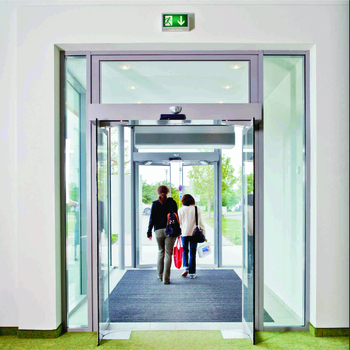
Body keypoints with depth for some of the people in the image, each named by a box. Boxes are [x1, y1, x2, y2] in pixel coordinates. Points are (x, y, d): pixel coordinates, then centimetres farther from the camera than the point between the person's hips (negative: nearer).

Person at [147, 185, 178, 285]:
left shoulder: (155, 204, 3)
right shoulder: (172, 202, 2)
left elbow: (152, 219, 0)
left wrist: (149, 232, 4)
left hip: (158, 231, 1)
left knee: (160, 251, 19)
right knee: (168, 254, 1)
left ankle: (160, 275, 25)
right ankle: (166, 279, 0)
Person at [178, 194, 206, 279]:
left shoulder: (181, 210, 0)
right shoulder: (197, 209, 0)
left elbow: (179, 222, 2)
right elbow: (200, 222, 0)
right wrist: (203, 234, 6)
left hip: (184, 233, 0)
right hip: (194, 233, 0)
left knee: (184, 251, 17)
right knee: (192, 253, 6)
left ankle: (185, 267, -1)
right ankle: (192, 273, 8)